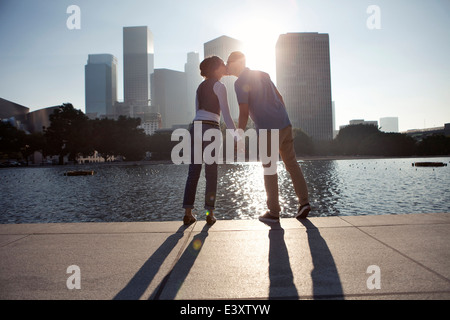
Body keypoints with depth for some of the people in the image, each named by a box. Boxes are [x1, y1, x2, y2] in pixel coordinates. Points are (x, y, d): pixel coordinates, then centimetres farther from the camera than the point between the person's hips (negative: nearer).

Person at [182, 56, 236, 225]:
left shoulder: (201, 86, 22)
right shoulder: (219, 86, 0)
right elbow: (226, 114, -8)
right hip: (211, 128, -6)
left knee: (193, 172, 6)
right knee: (211, 173, 0)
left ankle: (188, 213, 5)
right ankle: (210, 213, 2)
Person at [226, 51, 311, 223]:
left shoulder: (240, 83, -5)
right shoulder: (262, 74, 19)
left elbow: (244, 113, -14)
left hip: (268, 129, -7)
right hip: (284, 124, 7)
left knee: (269, 169, 1)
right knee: (291, 163, 13)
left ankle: (274, 212, 6)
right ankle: (304, 202, 10)